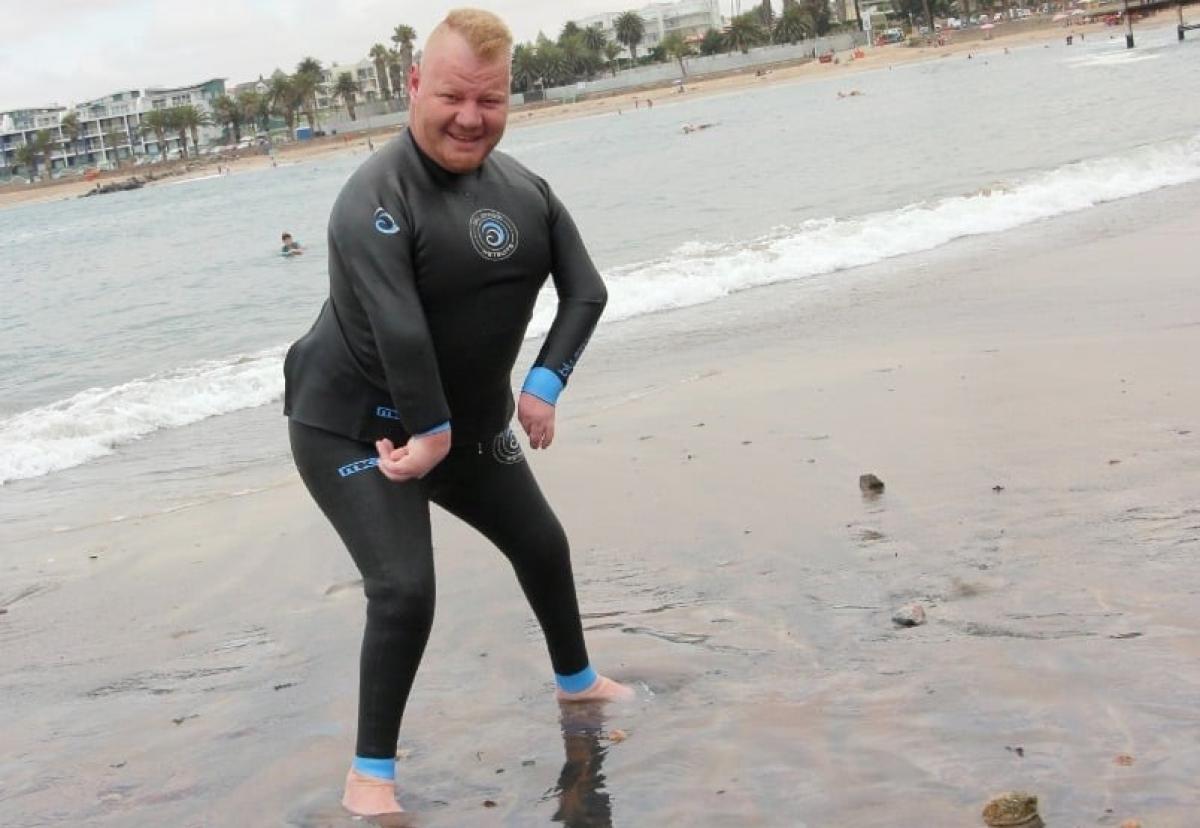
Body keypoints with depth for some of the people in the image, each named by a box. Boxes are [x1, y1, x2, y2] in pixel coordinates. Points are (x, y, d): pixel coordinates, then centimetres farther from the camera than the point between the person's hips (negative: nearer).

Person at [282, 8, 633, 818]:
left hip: (467, 421, 8)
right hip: (356, 428, -8)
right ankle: (370, 773, -1)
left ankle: (577, 680, 48)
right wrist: (429, 432, -29)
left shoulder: (523, 189, -2)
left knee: (542, 543, 21)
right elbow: (398, 330, -35)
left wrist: (545, 383, -10)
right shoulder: (377, 197, -26)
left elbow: (586, 289, 0)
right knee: (404, 590, -20)